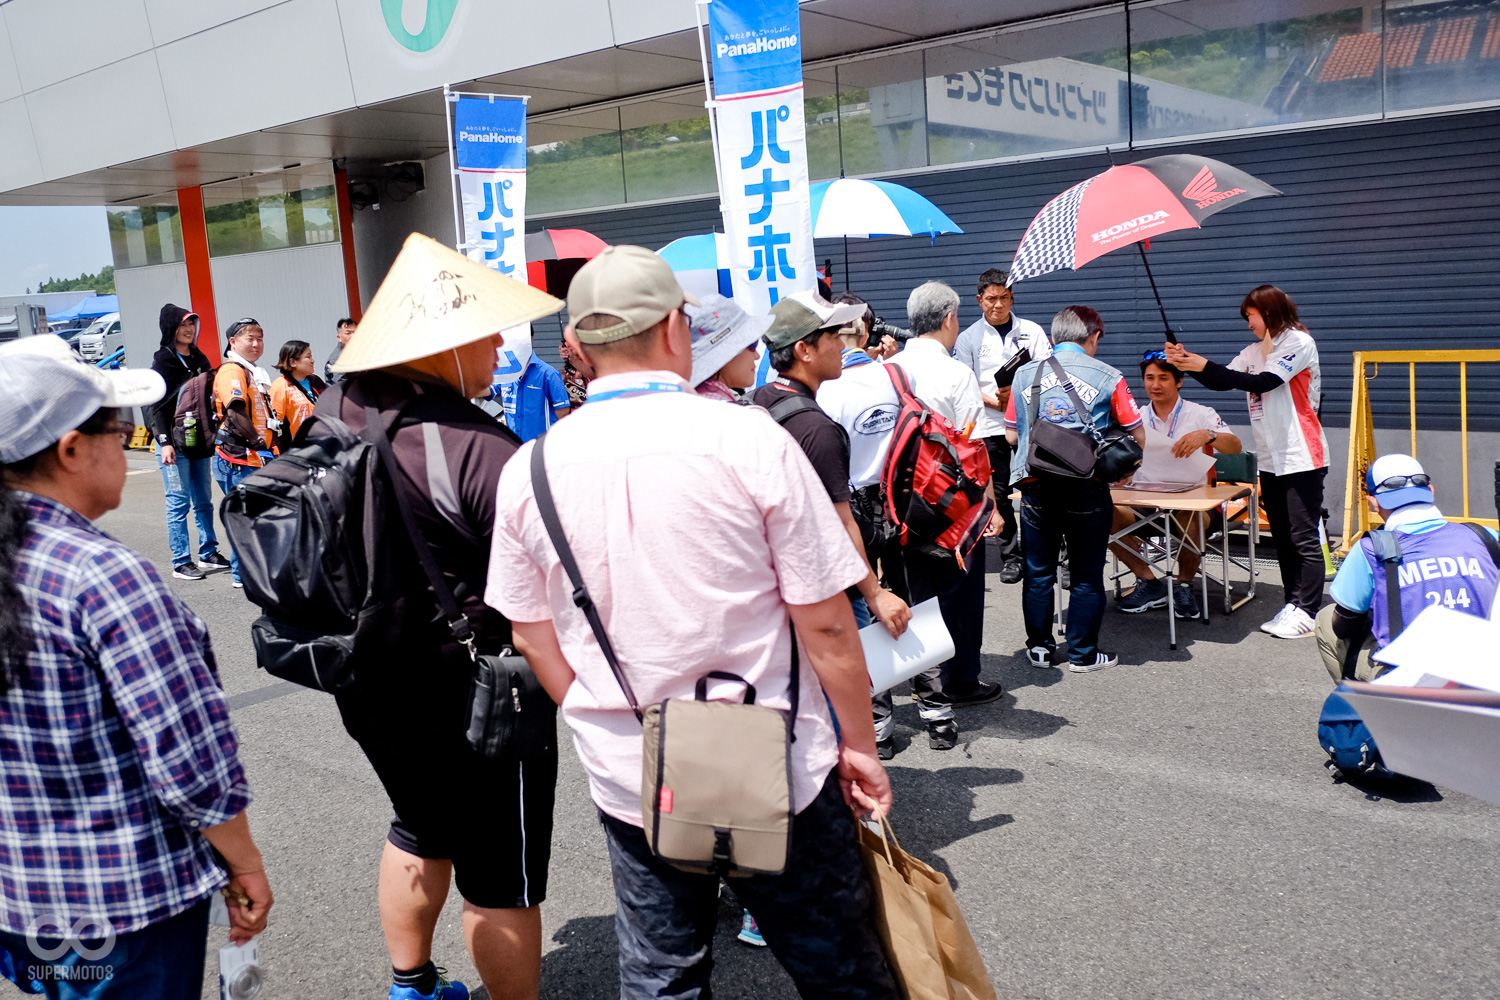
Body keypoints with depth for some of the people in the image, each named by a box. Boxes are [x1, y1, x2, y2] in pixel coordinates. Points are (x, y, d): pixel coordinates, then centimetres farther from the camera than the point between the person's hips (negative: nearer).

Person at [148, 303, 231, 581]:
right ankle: (181, 562, 2)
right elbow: (157, 405, -10)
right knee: (179, 502, -3)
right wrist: (164, 442, -19)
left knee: (204, 500, 11)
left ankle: (208, 553, 20)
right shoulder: (162, 361, -6)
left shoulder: (199, 359, 13)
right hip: (175, 443, -6)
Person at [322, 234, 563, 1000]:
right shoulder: (471, 444, -27)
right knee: (500, 879, 9)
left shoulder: (334, 411, -1)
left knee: (421, 828, 29)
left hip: (368, 685, 9)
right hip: (470, 693, -8)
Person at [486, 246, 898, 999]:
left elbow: (532, 637, 5)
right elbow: (826, 625, -12)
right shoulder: (748, 439, -15)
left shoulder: (527, 470, -5)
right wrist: (859, 745, 1)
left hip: (625, 777, 3)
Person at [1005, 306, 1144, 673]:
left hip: (1036, 487, 2)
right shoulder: (1107, 378, -1)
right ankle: (1083, 654, 15)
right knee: (1087, 575, 9)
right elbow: (1137, 438, 2)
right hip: (1087, 488, -2)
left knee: (1038, 572, 13)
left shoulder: (1025, 373, 6)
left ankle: (1040, 648, 21)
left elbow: (1011, 435, 10)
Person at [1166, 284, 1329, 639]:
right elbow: (1222, 381, 11)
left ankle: (1308, 613, -3)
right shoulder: (1254, 352, 14)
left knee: (1304, 538, -6)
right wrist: (1187, 361, -4)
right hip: (1270, 459, 8)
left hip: (1301, 458, -8)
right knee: (1282, 538, 10)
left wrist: (1205, 366, -19)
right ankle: (1292, 605, 15)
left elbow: (1262, 382, -18)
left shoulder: (1299, 343, -7)